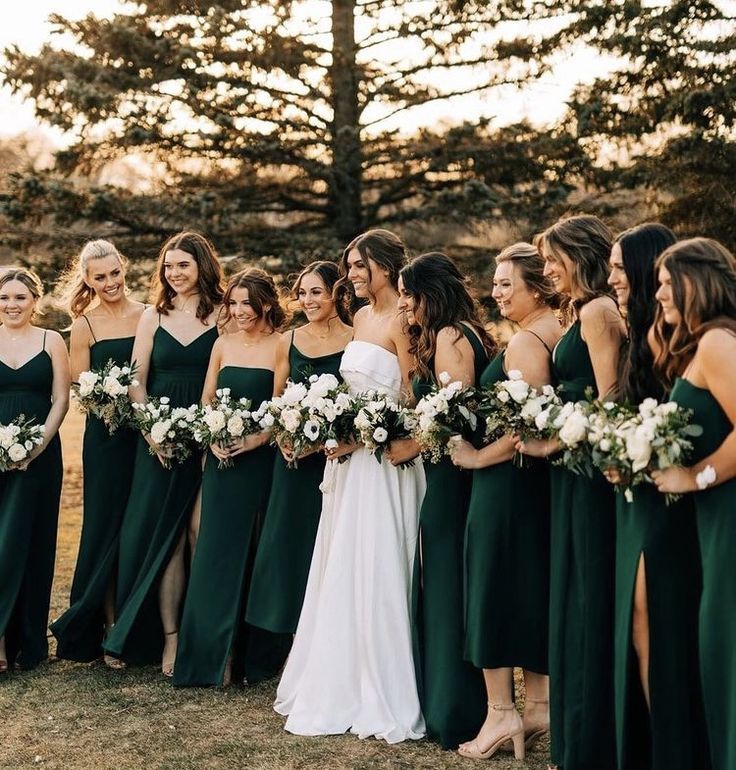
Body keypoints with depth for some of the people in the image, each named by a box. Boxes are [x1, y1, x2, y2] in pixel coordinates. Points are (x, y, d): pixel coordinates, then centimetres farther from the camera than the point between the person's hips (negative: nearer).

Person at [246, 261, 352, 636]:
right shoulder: (289, 341, 8)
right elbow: (276, 401, 14)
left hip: (336, 460, -4)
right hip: (294, 461, 4)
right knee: (289, 543, 6)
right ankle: (298, 633, 18)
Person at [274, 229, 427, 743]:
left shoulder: (400, 321, -11)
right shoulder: (363, 317, 14)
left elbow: (411, 400, -15)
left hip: (384, 460, -9)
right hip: (351, 457, 9)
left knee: (373, 576, -4)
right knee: (340, 574, 13)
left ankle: (381, 699, 7)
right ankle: (339, 685, 24)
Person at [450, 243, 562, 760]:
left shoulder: (526, 342, -17)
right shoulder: (561, 333, 10)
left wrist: (477, 456, -14)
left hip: (508, 480, -9)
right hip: (542, 480, 9)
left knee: (495, 589, 1)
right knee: (534, 590, 14)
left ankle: (502, 711, 5)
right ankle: (539, 705, 20)